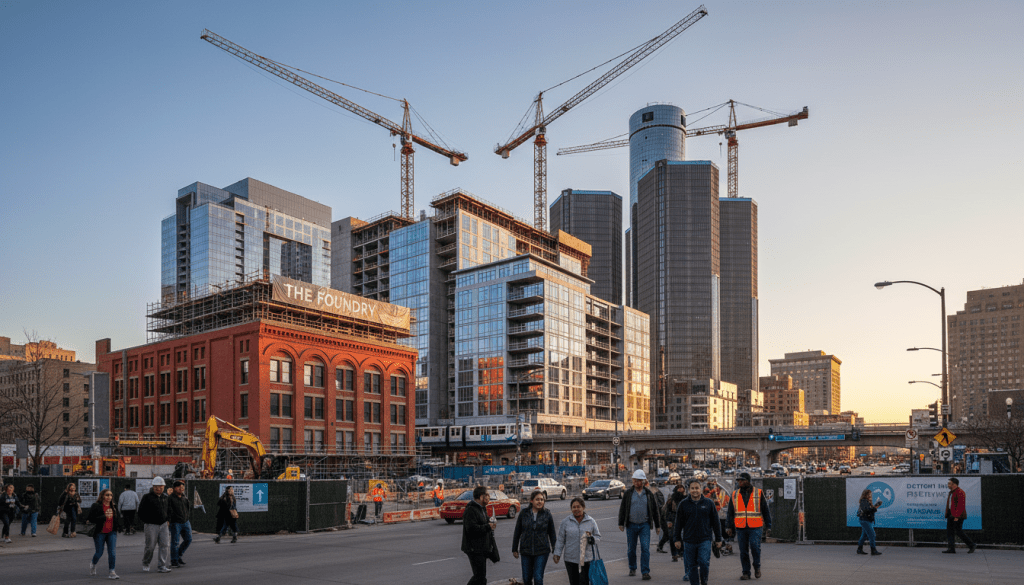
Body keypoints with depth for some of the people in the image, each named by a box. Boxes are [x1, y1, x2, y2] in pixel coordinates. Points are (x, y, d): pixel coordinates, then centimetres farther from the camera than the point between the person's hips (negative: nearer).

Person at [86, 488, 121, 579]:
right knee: (99, 552, 8)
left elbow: (118, 517, 22)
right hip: (100, 533, -3)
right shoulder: (96, 507, -8)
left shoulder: (114, 507, 9)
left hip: (111, 533, 3)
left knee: (112, 553, -8)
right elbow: (91, 519, -16)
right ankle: (93, 564, 41)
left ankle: (112, 572, -5)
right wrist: (104, 517, -22)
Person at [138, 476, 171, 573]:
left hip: (163, 525, 5)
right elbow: (141, 512, -3)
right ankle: (145, 563, 27)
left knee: (165, 545, -3)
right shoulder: (147, 497, -6)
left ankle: (161, 566, 2)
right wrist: (147, 521, -4)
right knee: (150, 546, 2)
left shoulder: (165, 497, 11)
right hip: (151, 525, -5)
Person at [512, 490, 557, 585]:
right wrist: (514, 549, 9)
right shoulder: (524, 514, 0)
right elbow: (517, 533, 8)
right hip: (526, 551, 2)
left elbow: (552, 534, 6)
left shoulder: (547, 515, -1)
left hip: (542, 552, -2)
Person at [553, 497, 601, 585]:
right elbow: (560, 539, 7)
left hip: (586, 559, -1)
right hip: (570, 559, 1)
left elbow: (598, 536, 11)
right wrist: (557, 554, 0)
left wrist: (592, 539, -11)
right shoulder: (566, 522, 4)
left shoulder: (591, 521, 4)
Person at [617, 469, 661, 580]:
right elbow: (622, 509, 7)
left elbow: (655, 510, 10)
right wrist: (621, 523, 2)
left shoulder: (649, 494, 5)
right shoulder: (628, 493, 4)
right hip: (631, 525, 1)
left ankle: (645, 572, -6)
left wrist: (657, 526, 9)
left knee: (645, 548, -9)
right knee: (631, 549, 9)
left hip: (645, 525, -1)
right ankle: (632, 569, 26)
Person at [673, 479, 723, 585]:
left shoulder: (709, 503, 4)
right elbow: (678, 523, 8)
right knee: (692, 566, 5)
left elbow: (715, 522, 9)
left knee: (704, 563, -10)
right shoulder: (683, 504, 4)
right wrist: (677, 539, 5)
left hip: (705, 540, -1)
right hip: (689, 541, 1)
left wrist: (718, 539, 8)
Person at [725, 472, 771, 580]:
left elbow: (765, 510, 8)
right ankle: (746, 573, 13)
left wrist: (768, 525, 6)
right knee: (743, 551, 3)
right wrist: (730, 527, 10)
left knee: (755, 547, -11)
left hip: (755, 527, -3)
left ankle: (757, 567, 16)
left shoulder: (758, 493, 3)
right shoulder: (734, 494, 10)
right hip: (740, 527, 3)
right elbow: (730, 512, 14)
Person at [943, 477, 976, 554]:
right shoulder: (952, 492, 17)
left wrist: (957, 516, -23)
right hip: (951, 515, 10)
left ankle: (972, 545, 10)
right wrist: (948, 515, 18)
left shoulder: (960, 492, -13)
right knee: (949, 531, 2)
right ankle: (951, 549, 1)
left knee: (958, 531, -6)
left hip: (958, 515, -10)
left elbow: (961, 505, -19)